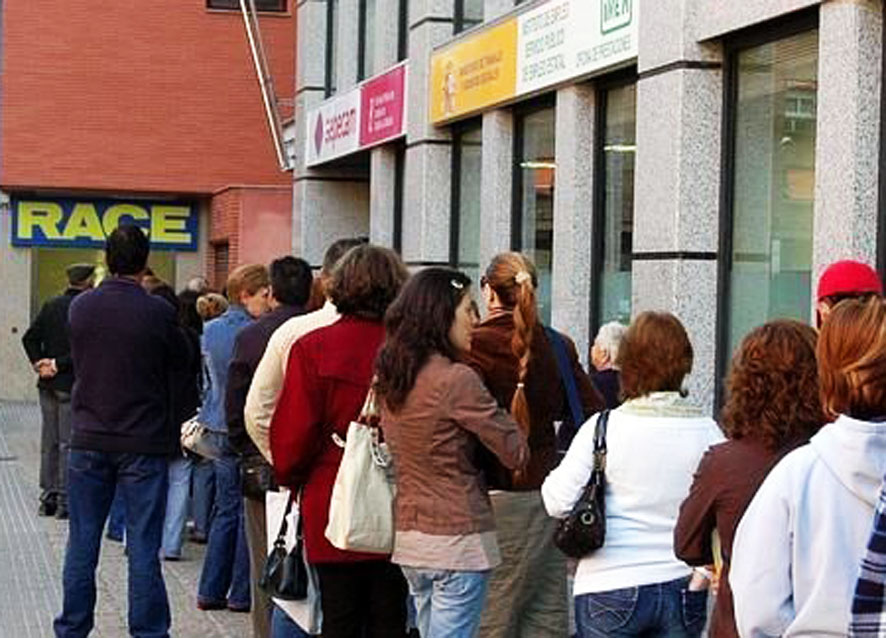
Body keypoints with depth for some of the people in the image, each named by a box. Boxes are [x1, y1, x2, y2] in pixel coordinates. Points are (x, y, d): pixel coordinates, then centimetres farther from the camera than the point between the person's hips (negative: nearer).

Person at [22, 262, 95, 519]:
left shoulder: (51, 306, 7)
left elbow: (29, 338, 5)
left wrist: (38, 362, 1)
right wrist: (58, 364, -11)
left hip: (48, 384, 6)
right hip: (72, 385, -6)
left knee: (49, 442, 12)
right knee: (69, 443, -1)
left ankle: (48, 497, 17)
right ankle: (65, 500, 0)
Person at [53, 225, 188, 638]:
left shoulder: (80, 307, -2)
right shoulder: (158, 312, -12)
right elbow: (180, 359, 2)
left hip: (89, 439, 3)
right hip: (143, 443, -3)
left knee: (82, 543, 12)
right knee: (143, 548, 3)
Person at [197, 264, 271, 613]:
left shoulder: (210, 331, 7)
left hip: (220, 429, 7)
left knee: (226, 509, 14)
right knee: (250, 511, 2)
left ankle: (211, 591, 16)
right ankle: (242, 594, 7)